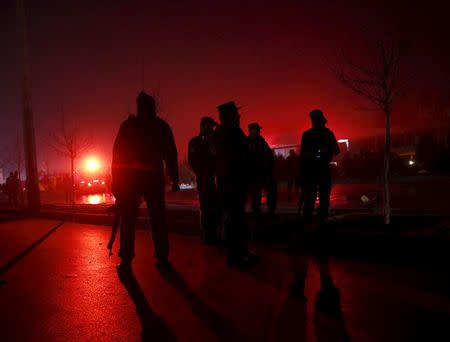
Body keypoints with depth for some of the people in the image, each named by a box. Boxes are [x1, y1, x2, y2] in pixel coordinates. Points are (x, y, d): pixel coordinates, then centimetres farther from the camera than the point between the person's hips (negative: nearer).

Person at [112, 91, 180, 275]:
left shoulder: (128, 125, 4)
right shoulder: (162, 126, 6)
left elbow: (117, 153, -1)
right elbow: (171, 155, 2)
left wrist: (116, 179, 2)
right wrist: (174, 179, 4)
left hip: (129, 177, 0)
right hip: (154, 177, 1)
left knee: (128, 220, 5)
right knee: (158, 220, 6)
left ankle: (126, 261, 3)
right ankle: (162, 259, 6)